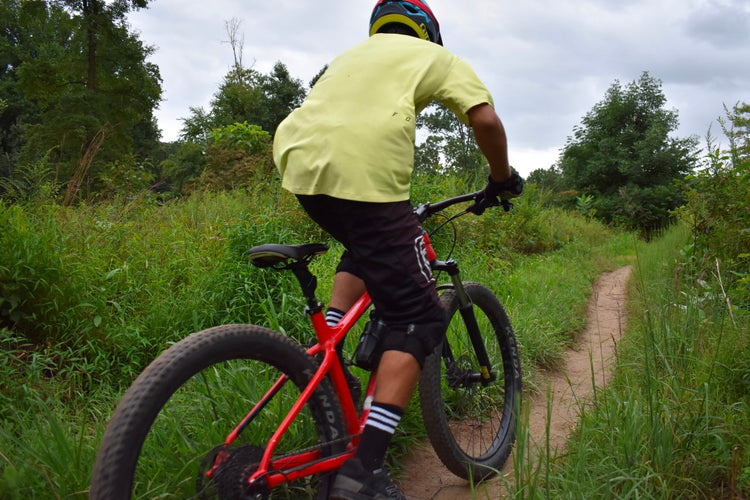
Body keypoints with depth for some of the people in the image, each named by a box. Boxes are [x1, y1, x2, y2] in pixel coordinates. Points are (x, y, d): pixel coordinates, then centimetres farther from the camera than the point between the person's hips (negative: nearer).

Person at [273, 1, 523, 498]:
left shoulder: (352, 53, 37)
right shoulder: (436, 56, 21)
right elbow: (485, 120, 6)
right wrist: (503, 179, 22)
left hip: (298, 158, 7)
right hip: (363, 171, -7)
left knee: (365, 249, 35)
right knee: (418, 319, 0)